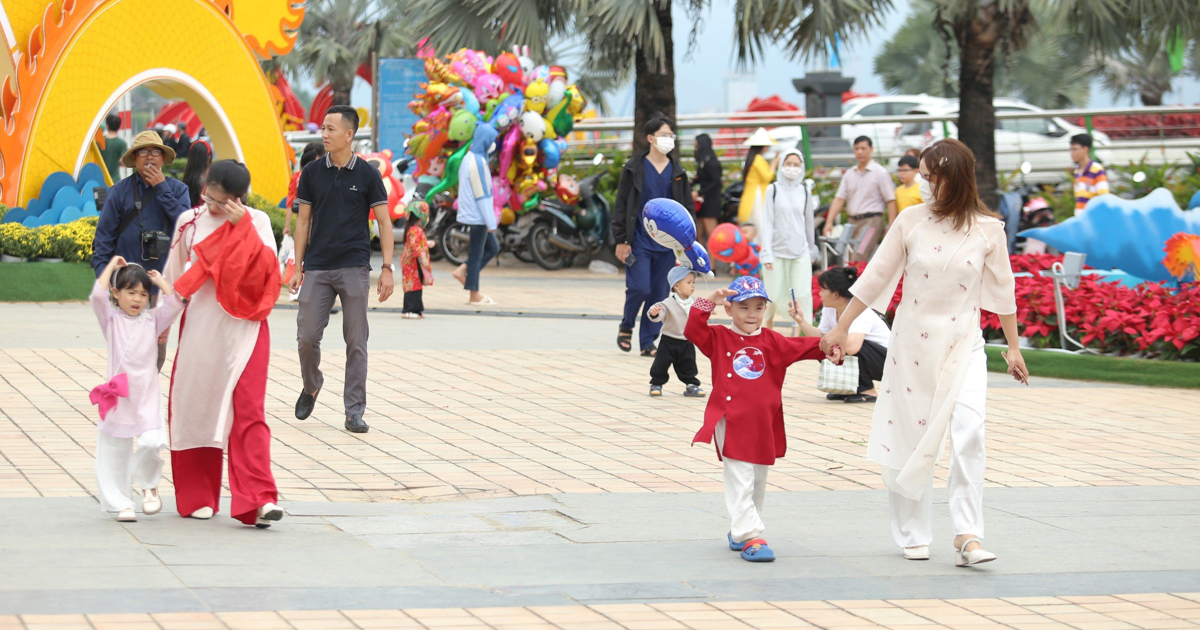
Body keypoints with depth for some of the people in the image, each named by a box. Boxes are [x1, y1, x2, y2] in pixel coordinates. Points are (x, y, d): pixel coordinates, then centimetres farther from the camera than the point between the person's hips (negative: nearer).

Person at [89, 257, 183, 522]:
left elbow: (175, 304, -2)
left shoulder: (152, 320, 9)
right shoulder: (111, 319, 4)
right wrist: (111, 266, -2)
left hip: (147, 397, 1)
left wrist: (160, 281, 8)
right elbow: (98, 295, -11)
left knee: (149, 443, -15)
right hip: (117, 397, -1)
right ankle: (122, 503, 14)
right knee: (115, 452, 2)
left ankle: (150, 487, 13)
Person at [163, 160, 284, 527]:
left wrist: (242, 224, -14)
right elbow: (176, 277, 15)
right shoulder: (190, 222, 7)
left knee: (249, 411, -10)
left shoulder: (256, 222, 2)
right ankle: (197, 497, 19)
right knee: (196, 408, 6)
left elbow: (268, 268, -12)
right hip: (199, 327, 2)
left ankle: (259, 499, -17)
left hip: (244, 329, -2)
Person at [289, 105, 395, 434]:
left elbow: (384, 222, 2)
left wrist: (388, 268, -6)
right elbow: (303, 221, 10)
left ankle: (354, 412, 5)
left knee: (356, 342, 0)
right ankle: (311, 387, 27)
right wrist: (298, 267, 5)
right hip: (317, 267, 2)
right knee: (307, 336, -1)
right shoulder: (312, 173, 5)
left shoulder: (368, 175, 0)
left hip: (354, 269, -2)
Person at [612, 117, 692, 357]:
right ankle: (626, 326, 16)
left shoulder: (677, 172, 9)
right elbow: (621, 205, 0)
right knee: (639, 287, -11)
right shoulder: (634, 168, -1)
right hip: (640, 241, -3)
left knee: (660, 293, 3)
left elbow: (685, 208, 13)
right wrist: (621, 240, -6)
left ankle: (648, 341, 12)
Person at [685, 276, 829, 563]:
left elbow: (802, 347, 1)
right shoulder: (719, 338, 2)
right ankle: (751, 538, -13)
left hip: (763, 426, 4)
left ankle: (738, 533, 29)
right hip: (732, 424, -4)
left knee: (758, 484, 14)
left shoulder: (772, 342, 9)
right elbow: (693, 331, -12)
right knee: (740, 482, -10)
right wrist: (708, 303, -23)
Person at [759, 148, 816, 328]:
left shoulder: (805, 192, 7)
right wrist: (766, 253, -9)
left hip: (800, 252, 1)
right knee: (773, 296, 3)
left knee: (803, 296, -10)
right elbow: (767, 223, -2)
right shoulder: (773, 190, 1)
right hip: (777, 252, -1)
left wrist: (812, 249, 23)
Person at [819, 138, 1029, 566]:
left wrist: (1013, 347, 12)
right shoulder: (911, 221, -3)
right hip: (912, 343, 1)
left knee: (967, 431, -18)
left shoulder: (987, 230, -4)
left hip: (963, 346, -1)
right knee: (908, 437, 4)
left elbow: (1002, 290, 7)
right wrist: (841, 329, 6)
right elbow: (876, 278, 4)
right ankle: (913, 536, 19)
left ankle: (967, 535, -16)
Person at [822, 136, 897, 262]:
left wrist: (891, 228, -13)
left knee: (858, 261, -20)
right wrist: (829, 222, -2)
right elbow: (839, 199, 10)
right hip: (853, 221, 6)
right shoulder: (849, 174, 15)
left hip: (871, 220, -6)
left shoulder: (880, 173, -1)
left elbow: (891, 201, -5)